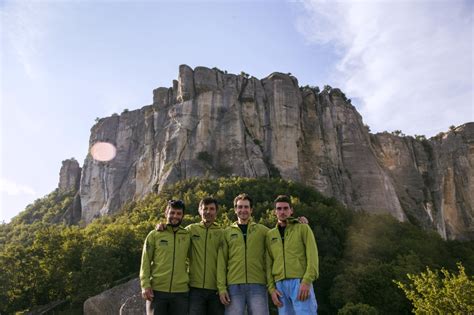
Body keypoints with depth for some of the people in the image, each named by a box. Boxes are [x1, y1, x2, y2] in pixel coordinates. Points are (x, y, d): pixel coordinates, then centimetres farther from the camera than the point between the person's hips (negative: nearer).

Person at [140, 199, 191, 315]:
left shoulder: (188, 236, 7)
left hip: (181, 291, 2)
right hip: (157, 291, -1)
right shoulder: (154, 235, 3)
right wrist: (145, 285, -8)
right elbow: (145, 262, 1)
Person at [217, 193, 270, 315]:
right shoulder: (227, 232, 10)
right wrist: (221, 287, -2)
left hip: (258, 285, 0)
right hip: (234, 285, 0)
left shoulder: (262, 230, 9)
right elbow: (221, 262, 6)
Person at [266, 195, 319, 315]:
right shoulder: (270, 235, 16)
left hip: (300, 282, -3)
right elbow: (268, 264, 14)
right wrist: (271, 288, 3)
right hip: (280, 285, 4)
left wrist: (307, 281, -14)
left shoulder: (303, 228, 6)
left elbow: (312, 256, -3)